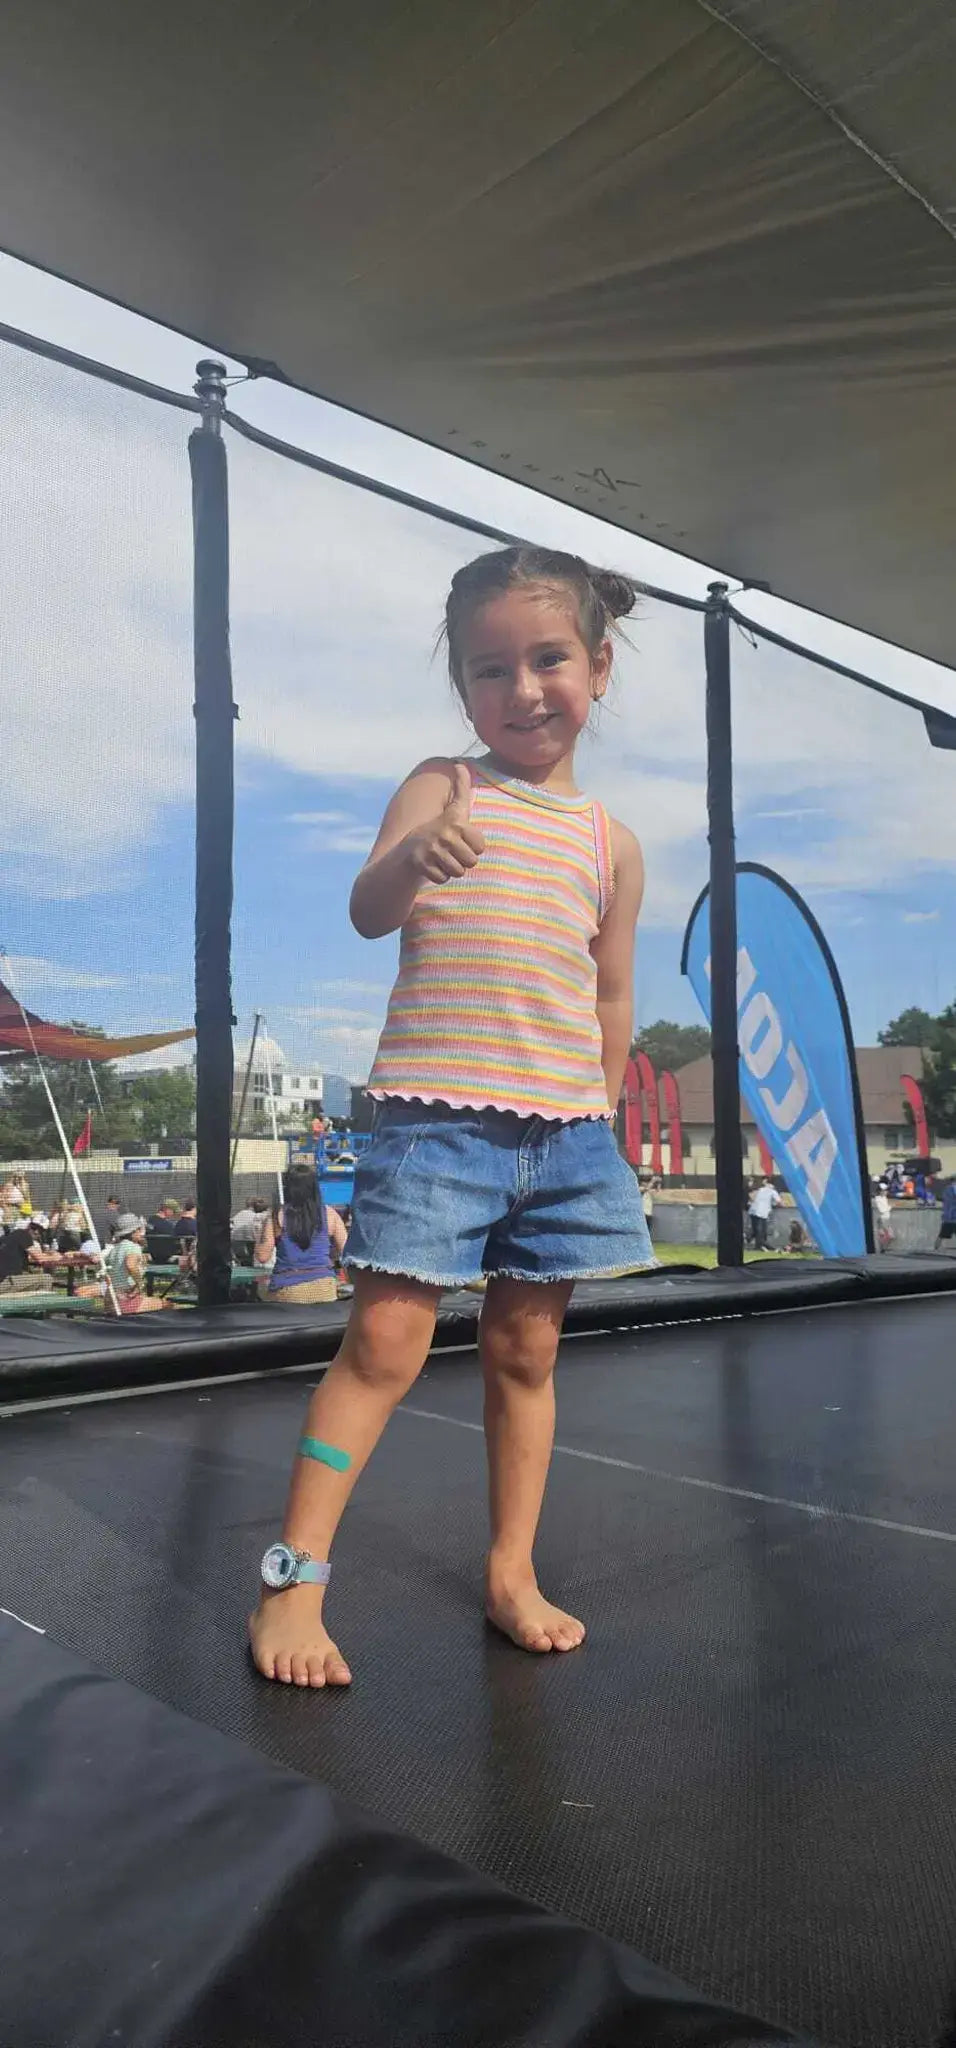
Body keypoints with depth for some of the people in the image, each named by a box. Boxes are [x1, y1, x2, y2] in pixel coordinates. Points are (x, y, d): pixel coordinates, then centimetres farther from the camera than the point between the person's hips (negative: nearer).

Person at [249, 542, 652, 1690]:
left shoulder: (613, 843, 11)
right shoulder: (443, 786, 3)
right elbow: (368, 911, -13)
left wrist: (602, 1115, 13)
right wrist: (414, 856, -34)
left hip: (564, 1127, 4)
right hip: (437, 1117, -3)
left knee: (526, 1350, 11)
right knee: (384, 1344, -5)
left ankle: (512, 1574, 25)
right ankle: (293, 1582, 6)